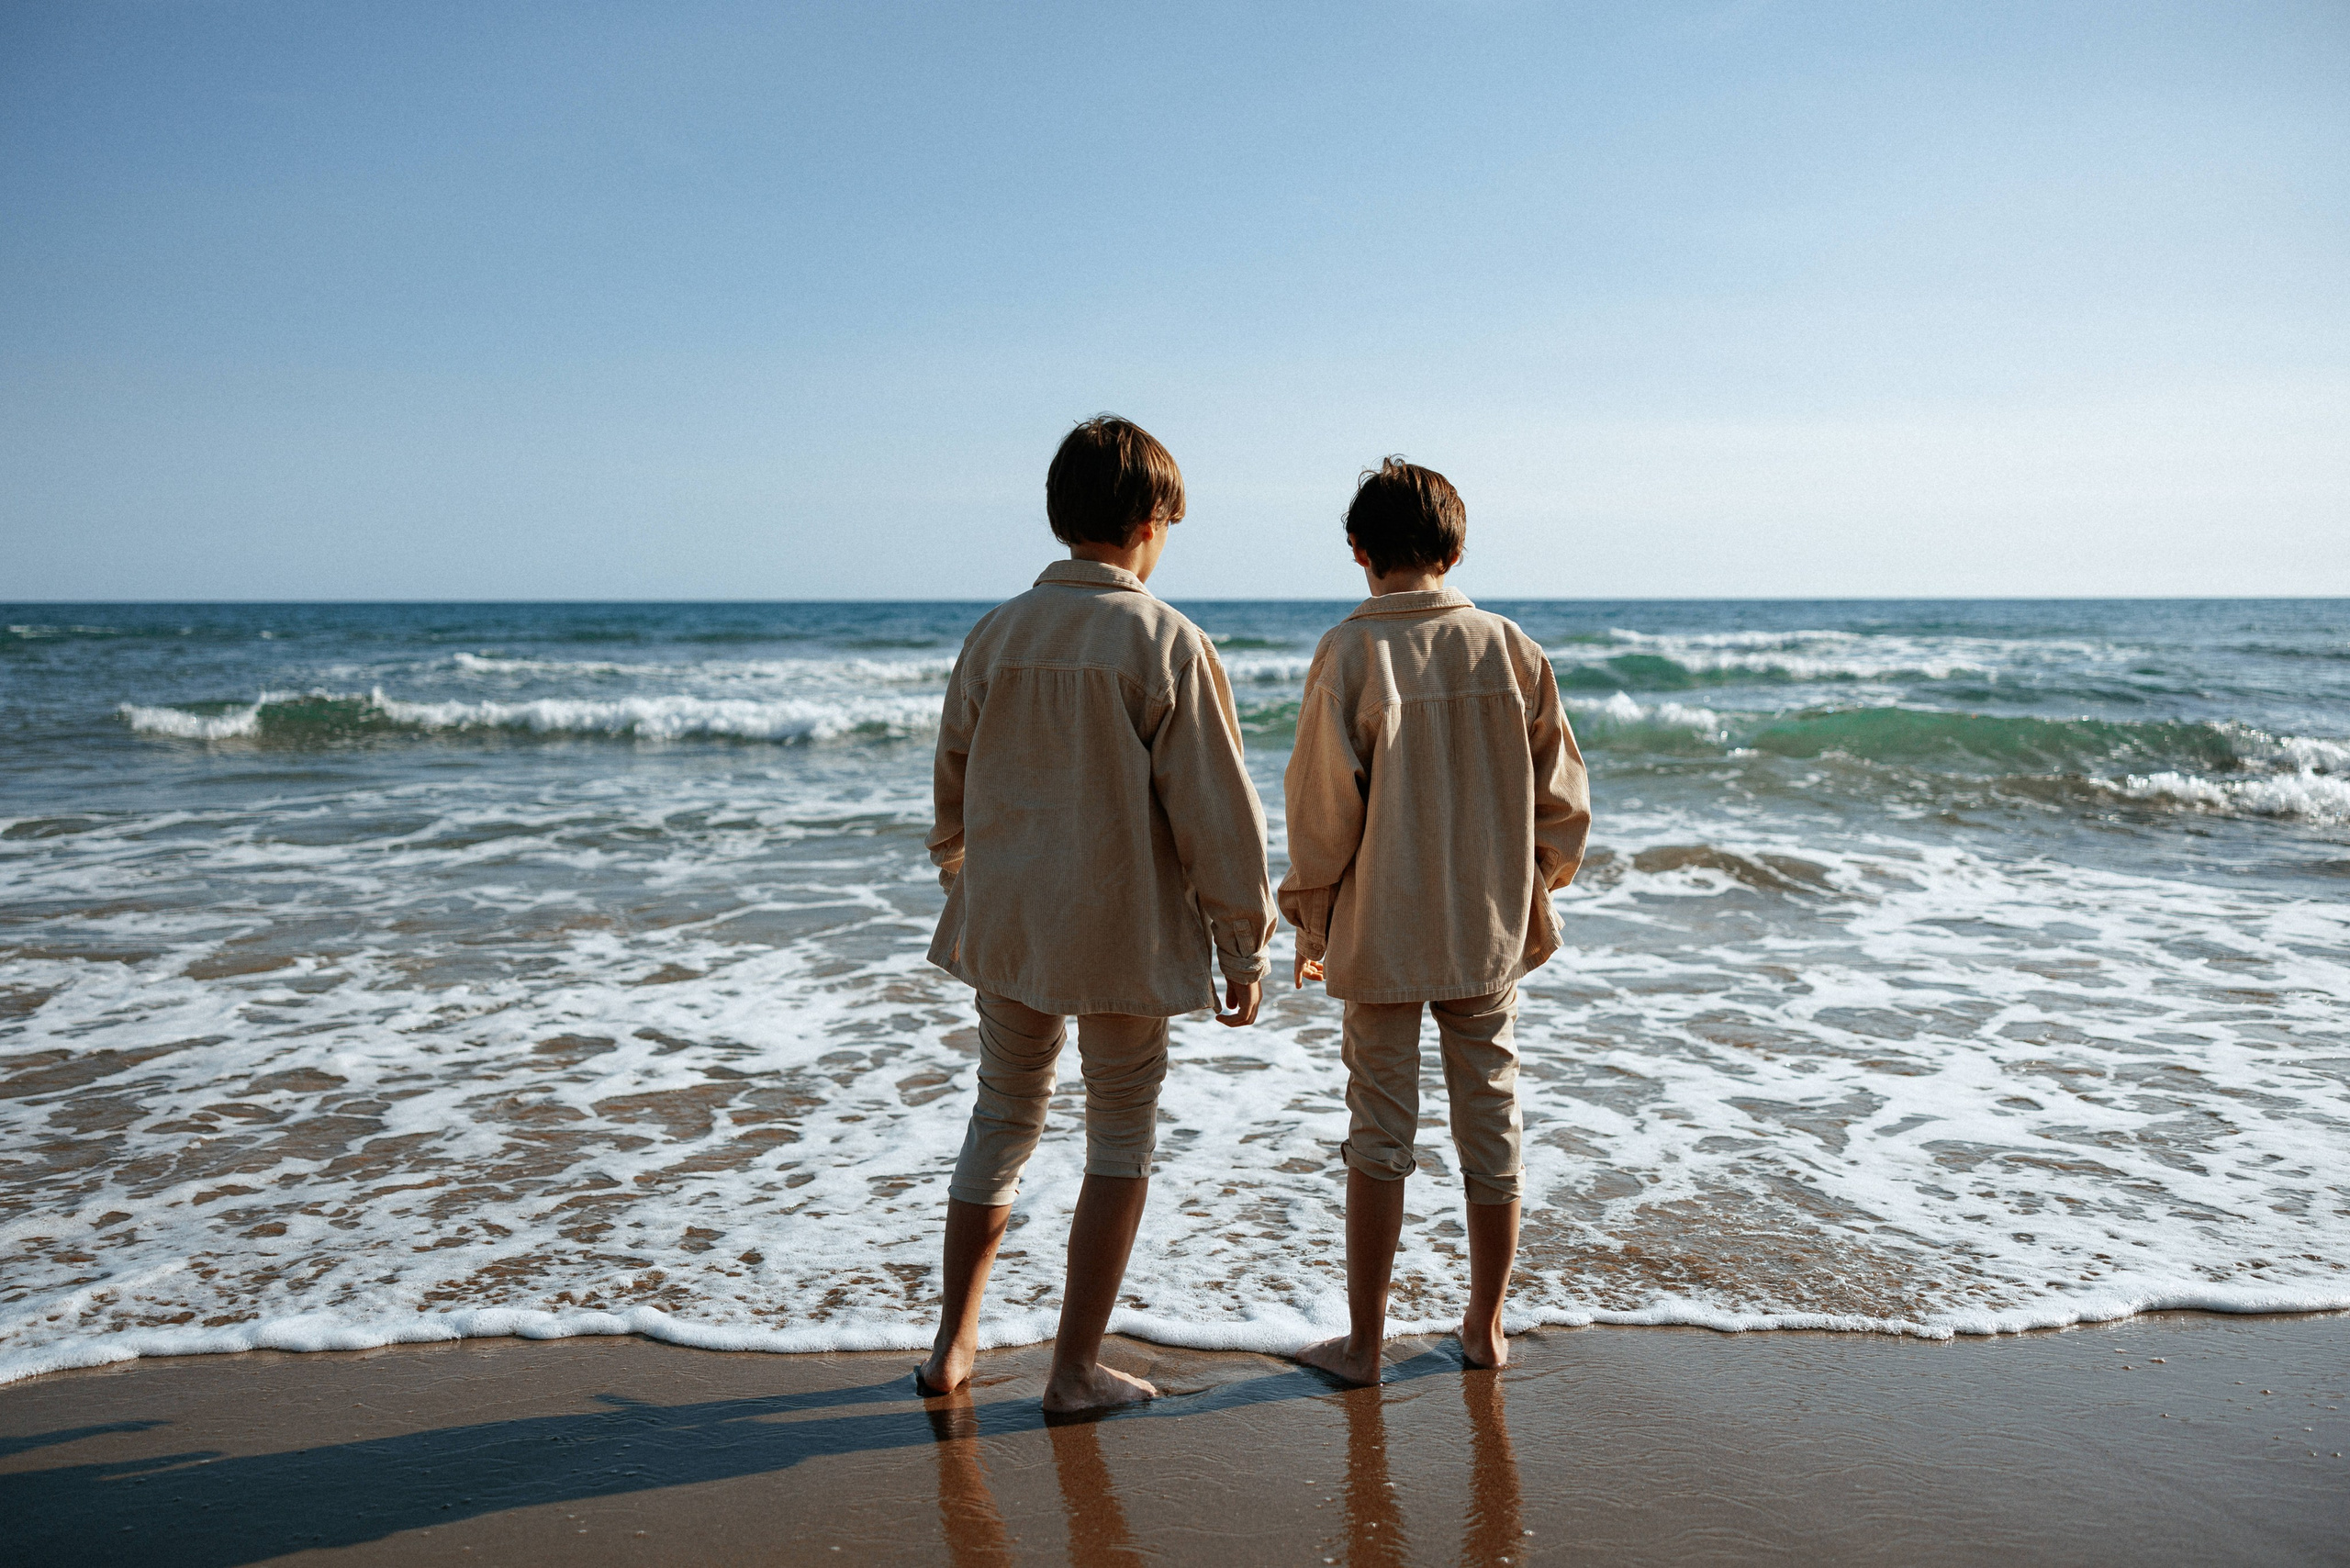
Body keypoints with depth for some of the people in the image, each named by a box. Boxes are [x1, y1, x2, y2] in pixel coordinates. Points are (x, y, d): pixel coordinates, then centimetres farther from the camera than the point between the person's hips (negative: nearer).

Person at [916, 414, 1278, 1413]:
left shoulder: (994, 636, 1)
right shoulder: (1169, 645, -13)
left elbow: (952, 791, 11)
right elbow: (1217, 816, -12)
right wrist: (1243, 948, -3)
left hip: (1004, 927, 4)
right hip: (1124, 937, -4)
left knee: (1002, 1121, 19)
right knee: (1121, 1135, 12)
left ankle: (952, 1348, 26)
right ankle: (1076, 1368, 17)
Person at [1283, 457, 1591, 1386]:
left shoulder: (1347, 655, -11)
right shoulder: (1508, 649, -2)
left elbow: (1322, 809, -10)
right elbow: (1562, 795, 3)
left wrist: (1309, 924, 3)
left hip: (1380, 934, -3)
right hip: (1492, 931, 3)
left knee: (1380, 1133, 7)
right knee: (1491, 1124, 14)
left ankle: (1363, 1343, 16)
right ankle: (1486, 1328, 27)